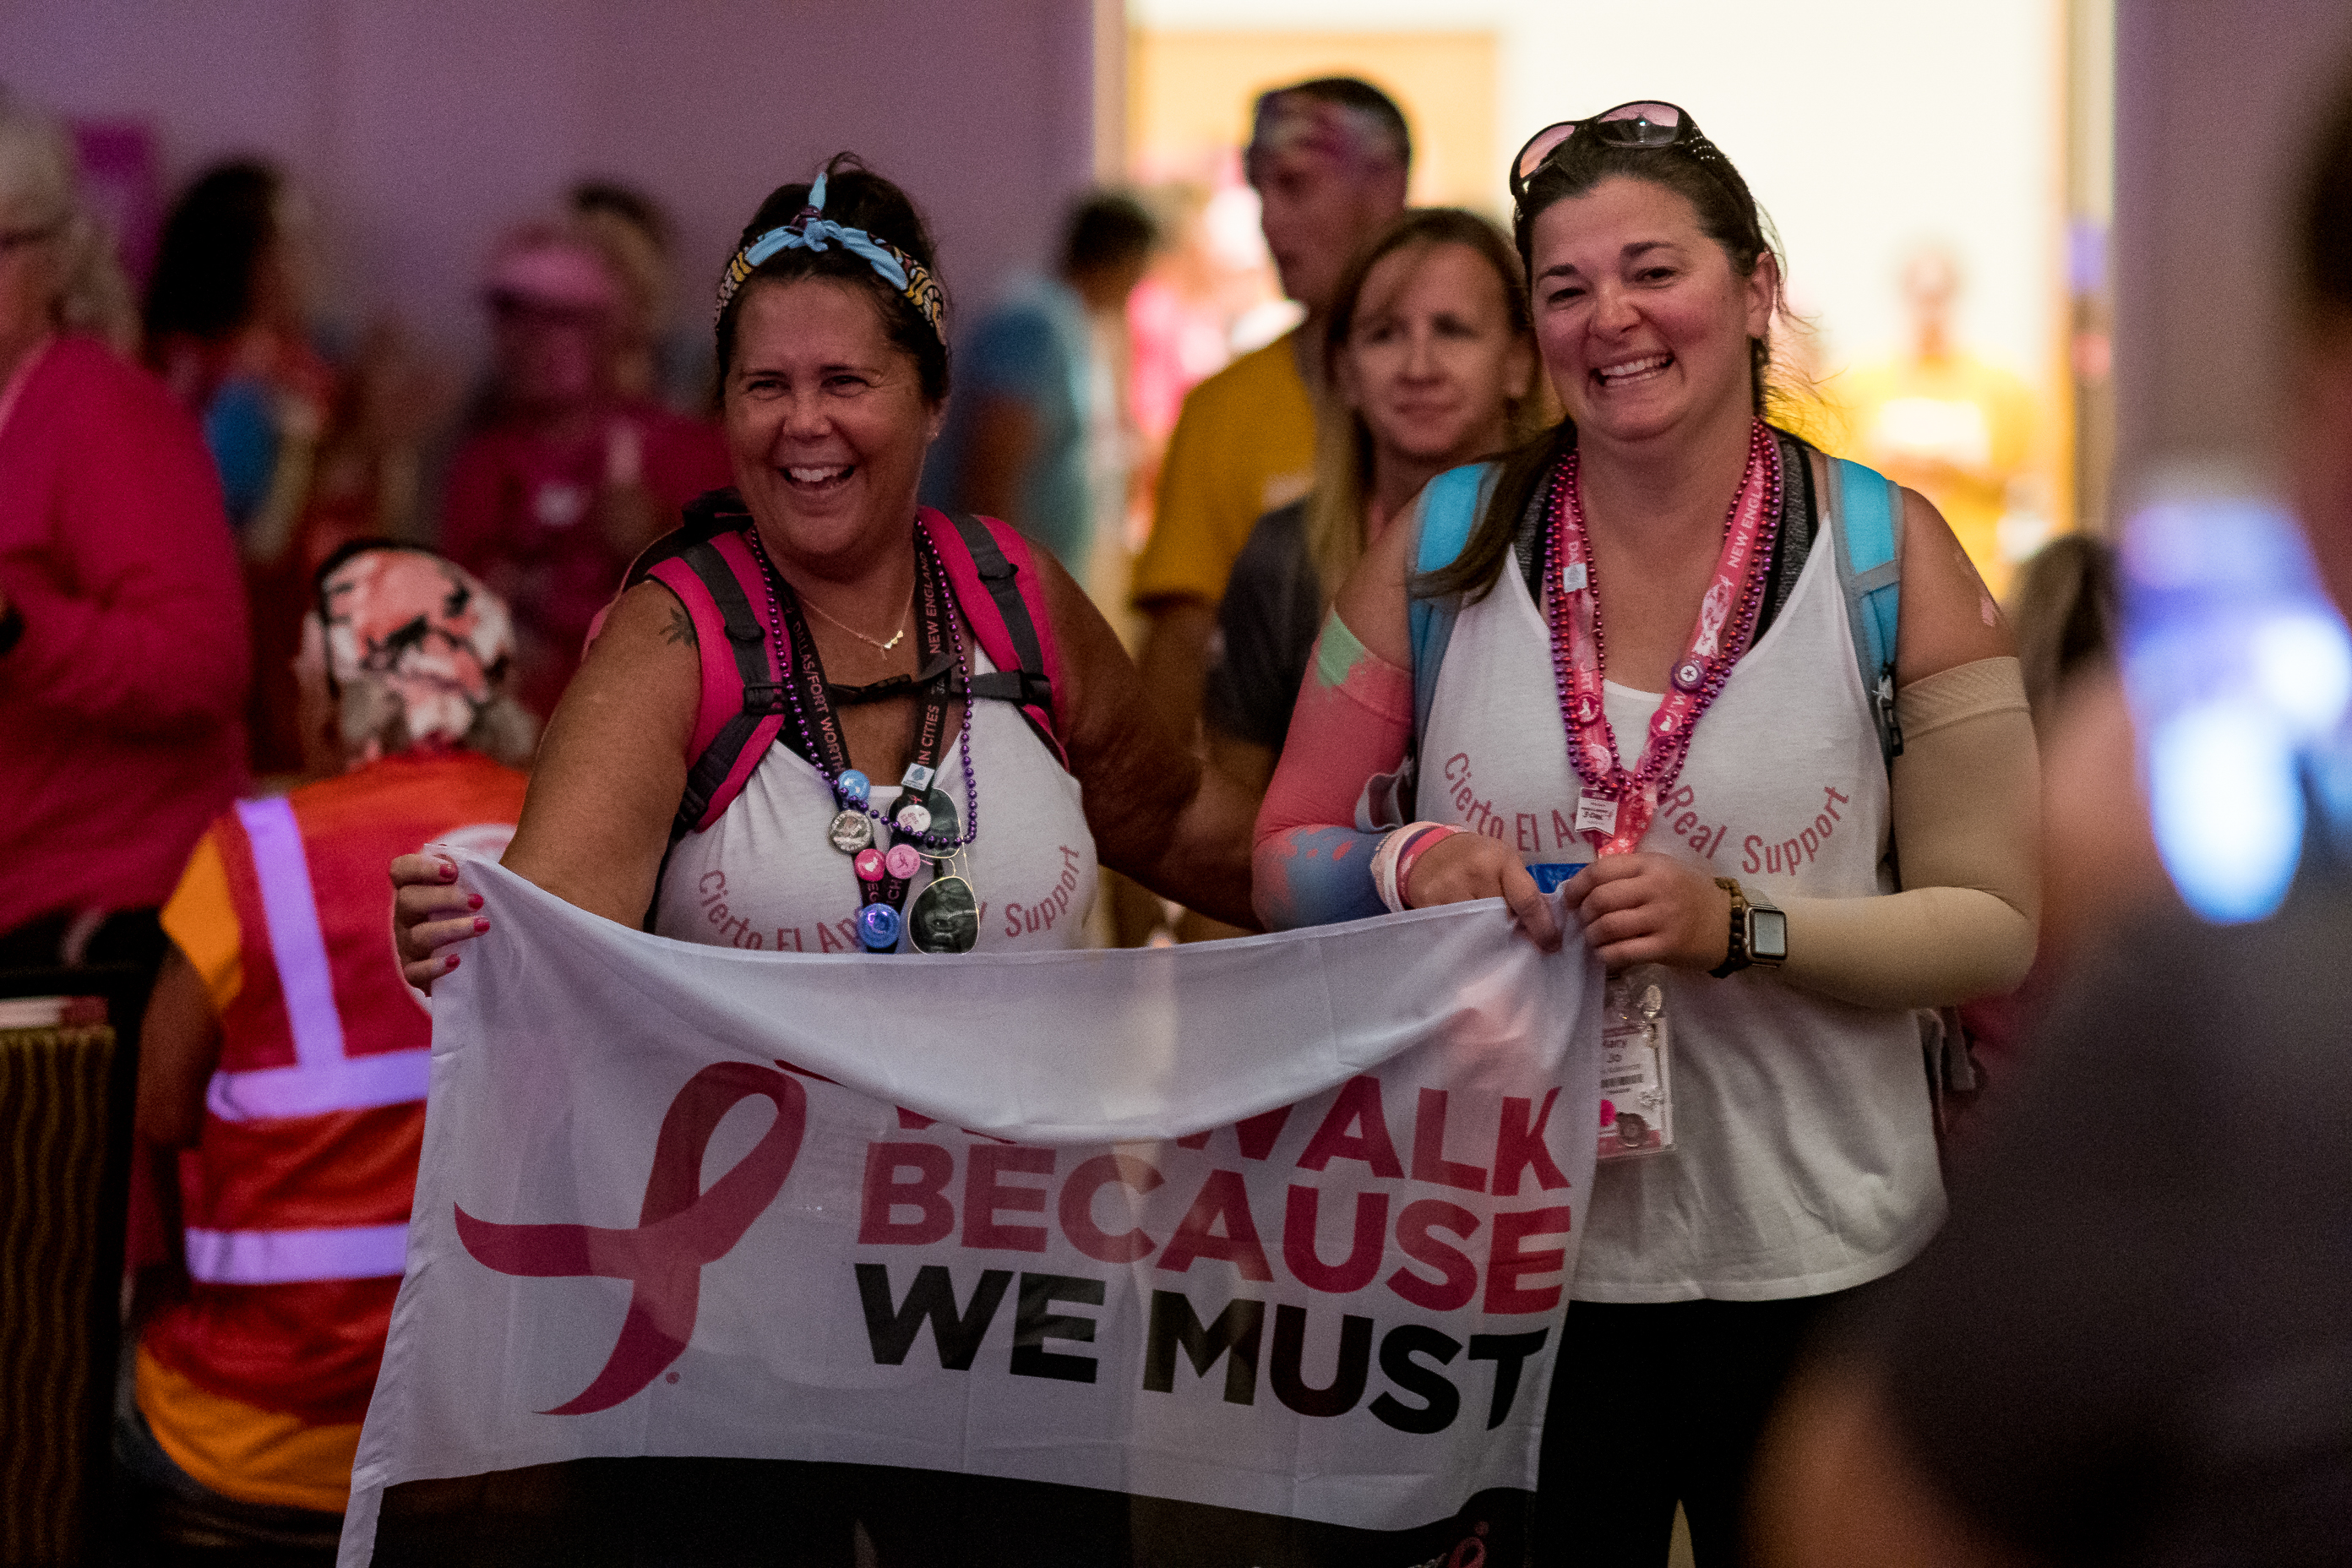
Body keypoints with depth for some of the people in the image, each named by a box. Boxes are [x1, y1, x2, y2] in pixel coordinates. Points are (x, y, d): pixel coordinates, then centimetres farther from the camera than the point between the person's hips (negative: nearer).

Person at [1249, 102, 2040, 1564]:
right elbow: (1286, 859, 8)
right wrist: (1406, 867, -14)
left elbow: (1995, 927, -3)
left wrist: (1741, 929, -18)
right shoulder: (1444, 546, 2)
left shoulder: (1885, 552, -3)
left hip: (1810, 1267, -1)